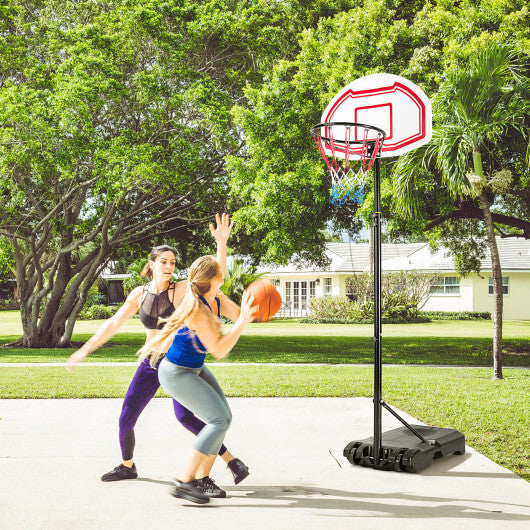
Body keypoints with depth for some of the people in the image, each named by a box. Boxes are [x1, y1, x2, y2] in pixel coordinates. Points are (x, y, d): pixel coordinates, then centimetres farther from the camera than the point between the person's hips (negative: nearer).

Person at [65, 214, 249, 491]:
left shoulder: (182, 289, -12)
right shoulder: (140, 294, 1)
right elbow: (113, 323, 8)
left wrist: (221, 242, -37)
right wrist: (85, 350, 9)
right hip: (150, 364, 5)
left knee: (185, 416, -22)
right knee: (125, 419, 6)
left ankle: (232, 462, -14)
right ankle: (127, 466, 33)